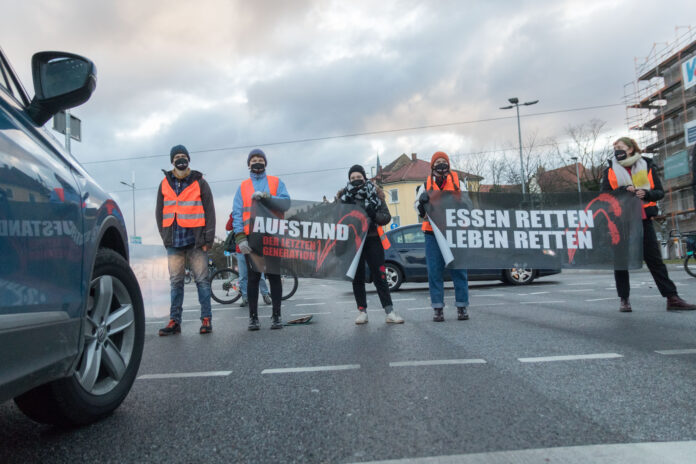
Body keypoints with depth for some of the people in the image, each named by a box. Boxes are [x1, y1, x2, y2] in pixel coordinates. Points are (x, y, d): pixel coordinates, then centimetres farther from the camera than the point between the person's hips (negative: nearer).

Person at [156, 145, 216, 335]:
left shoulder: (199, 182, 4)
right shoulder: (165, 184, 12)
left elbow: (209, 211, 2)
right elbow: (160, 212, 17)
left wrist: (208, 239, -5)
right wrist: (165, 237, 7)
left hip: (196, 240, -3)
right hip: (174, 242, 3)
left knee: (202, 280, 0)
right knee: (176, 282, 7)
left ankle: (206, 319, 6)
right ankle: (175, 321, 12)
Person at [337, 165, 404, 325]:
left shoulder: (375, 193, 5)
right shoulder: (344, 195, 7)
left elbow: (387, 217, 0)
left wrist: (374, 214, -20)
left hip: (372, 239, -1)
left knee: (380, 276, -2)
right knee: (357, 277, 5)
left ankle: (390, 312, 0)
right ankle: (362, 311, 14)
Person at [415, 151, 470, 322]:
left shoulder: (458, 183, 13)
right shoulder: (426, 186, 13)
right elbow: (419, 210, 7)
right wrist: (422, 200, -15)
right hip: (433, 233, 0)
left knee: (459, 270, 0)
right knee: (434, 271, 0)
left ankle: (462, 306, 8)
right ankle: (437, 308, 5)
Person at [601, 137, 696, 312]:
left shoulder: (647, 166, 8)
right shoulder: (610, 170, 7)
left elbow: (660, 192, 6)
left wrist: (646, 193, -15)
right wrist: (623, 190, -16)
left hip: (643, 219, 0)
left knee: (654, 258, 1)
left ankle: (672, 298, 4)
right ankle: (624, 299, 9)